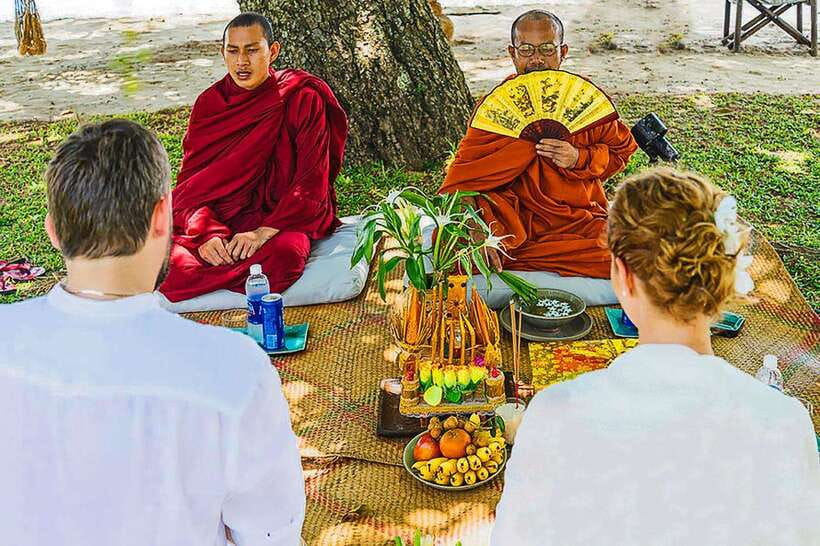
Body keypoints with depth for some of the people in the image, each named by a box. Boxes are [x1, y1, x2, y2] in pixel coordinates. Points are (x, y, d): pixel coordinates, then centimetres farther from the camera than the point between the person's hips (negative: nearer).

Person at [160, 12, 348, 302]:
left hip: (281, 216, -2)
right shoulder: (209, 102, 5)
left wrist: (264, 232, -24)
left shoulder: (303, 99, -6)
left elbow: (311, 183, -11)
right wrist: (207, 233, -20)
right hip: (220, 215, 2)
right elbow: (191, 178, 0)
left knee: (284, 255, -38)